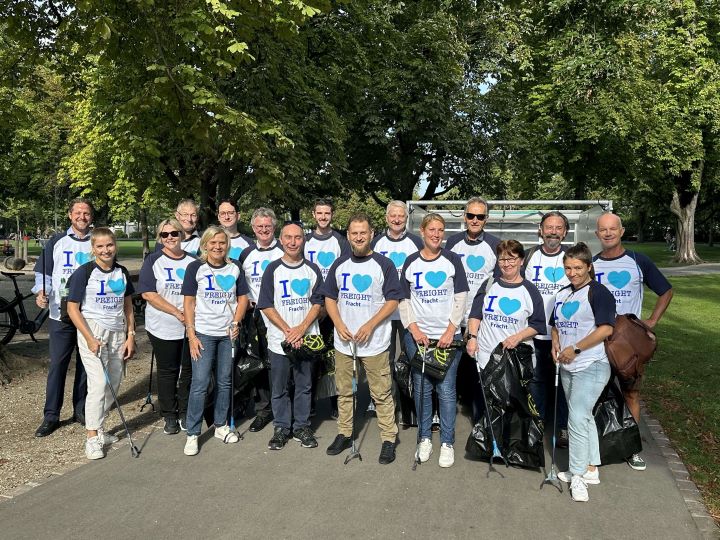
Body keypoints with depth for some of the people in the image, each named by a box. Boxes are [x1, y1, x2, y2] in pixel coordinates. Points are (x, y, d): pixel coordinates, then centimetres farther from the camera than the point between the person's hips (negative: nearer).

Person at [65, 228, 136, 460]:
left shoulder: (122, 272, 7)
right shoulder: (84, 272, -7)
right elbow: (72, 308, -7)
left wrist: (130, 336, 6)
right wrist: (90, 338, -14)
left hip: (117, 332, 5)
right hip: (92, 330, -5)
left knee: (113, 384, 6)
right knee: (99, 383, -13)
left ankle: (99, 429, 22)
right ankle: (92, 437, -3)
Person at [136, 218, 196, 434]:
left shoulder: (193, 262, 7)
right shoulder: (153, 261, -1)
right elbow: (148, 294, -11)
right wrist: (178, 313, -17)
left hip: (191, 326, 2)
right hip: (163, 328, -2)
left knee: (188, 370, 8)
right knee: (167, 371, 6)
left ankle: (185, 413, 23)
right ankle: (170, 416, 19)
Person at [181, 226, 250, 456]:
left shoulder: (235, 268, 4)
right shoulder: (195, 267, -4)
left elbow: (243, 298, 9)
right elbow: (189, 302, -4)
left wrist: (236, 322, -6)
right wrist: (191, 335, -9)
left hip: (228, 334, 3)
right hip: (203, 333, -3)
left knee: (224, 382, 12)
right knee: (200, 383, -5)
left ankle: (221, 426, 27)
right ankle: (192, 434, 6)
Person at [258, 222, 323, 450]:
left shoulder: (312, 269, 5)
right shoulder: (273, 269, 0)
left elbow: (317, 303, 1)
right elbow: (267, 306, -3)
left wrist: (301, 329, -13)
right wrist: (288, 331, -12)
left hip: (306, 338, 1)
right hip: (279, 339, -1)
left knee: (304, 386, 10)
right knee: (279, 388, 7)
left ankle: (301, 426, 24)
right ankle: (282, 428, 22)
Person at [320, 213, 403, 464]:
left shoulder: (384, 264, -3)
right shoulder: (339, 265, 8)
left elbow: (393, 301, -5)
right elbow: (329, 298, 11)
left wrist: (370, 325, -16)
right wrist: (339, 325, -5)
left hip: (374, 342, -4)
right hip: (343, 341, 4)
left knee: (382, 394, 1)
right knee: (344, 392, 14)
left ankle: (389, 439, 13)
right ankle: (344, 434, 28)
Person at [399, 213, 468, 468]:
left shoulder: (452, 260, 1)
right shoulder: (411, 262, 5)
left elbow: (461, 298, -2)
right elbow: (404, 300, 6)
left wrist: (450, 331, -10)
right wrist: (414, 329, -6)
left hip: (448, 335, -1)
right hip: (418, 335, 2)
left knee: (446, 390, 0)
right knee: (421, 388, 7)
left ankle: (447, 442, 14)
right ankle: (424, 438, 22)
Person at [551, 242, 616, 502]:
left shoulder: (598, 292, -10)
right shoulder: (562, 294, 14)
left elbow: (606, 329, -18)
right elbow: (556, 325, 23)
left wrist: (575, 348, -18)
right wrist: (556, 344, 2)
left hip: (591, 366, -8)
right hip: (568, 367, 8)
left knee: (577, 418, -11)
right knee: (584, 417, 16)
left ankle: (578, 476, 1)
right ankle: (591, 469, 27)